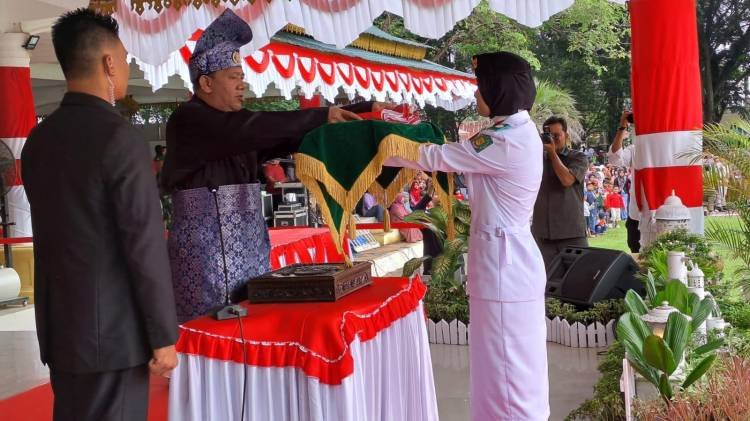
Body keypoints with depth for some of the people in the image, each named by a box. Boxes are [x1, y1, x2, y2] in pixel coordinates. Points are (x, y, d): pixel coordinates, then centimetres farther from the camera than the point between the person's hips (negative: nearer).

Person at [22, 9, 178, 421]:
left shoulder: (38, 138, 7)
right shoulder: (120, 136, -17)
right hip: (112, 329, -8)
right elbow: (145, 245, -18)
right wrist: (163, 335, -12)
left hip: (59, 326, 8)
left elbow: (57, 228, 12)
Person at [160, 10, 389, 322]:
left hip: (251, 250, 7)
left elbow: (293, 137, 8)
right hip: (206, 253, -7)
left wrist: (366, 110, 1)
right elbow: (253, 129, -23)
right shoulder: (188, 120, -9)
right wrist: (321, 116, -20)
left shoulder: (238, 126, 13)